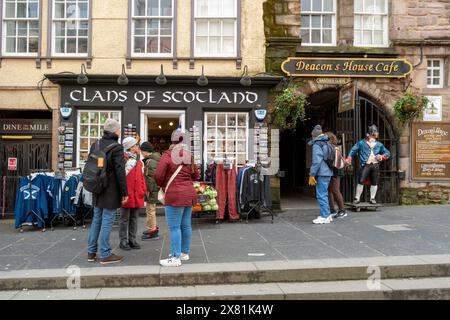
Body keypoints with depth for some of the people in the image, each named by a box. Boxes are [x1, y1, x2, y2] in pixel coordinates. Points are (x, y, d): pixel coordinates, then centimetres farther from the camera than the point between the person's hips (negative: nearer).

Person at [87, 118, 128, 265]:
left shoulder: (95, 145, 8)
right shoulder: (116, 147, -15)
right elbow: (120, 172, -16)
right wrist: (124, 193, -10)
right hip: (111, 192, -7)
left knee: (96, 220, 15)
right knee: (107, 222, -1)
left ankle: (91, 252, 23)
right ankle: (105, 254, 7)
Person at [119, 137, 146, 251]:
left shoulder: (138, 161, 13)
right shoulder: (123, 159, -9)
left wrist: (143, 190, 8)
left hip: (137, 195, 7)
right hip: (126, 194, -6)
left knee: (134, 219, 12)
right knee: (125, 219, 4)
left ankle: (132, 239, 22)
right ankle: (123, 241, 12)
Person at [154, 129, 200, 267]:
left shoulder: (167, 155, -8)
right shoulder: (189, 155, 10)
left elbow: (158, 175, -14)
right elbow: (196, 175, 15)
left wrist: (162, 185, 5)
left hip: (175, 195, -7)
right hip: (189, 194, 7)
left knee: (174, 227, -4)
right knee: (186, 225, 14)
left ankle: (175, 258, -2)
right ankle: (185, 253, 24)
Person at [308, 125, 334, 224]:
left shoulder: (317, 145, -11)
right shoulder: (326, 143, 17)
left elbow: (316, 161, -18)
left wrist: (312, 175, -14)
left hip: (322, 173, -9)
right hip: (328, 172, 9)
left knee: (321, 195, -5)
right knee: (324, 194, 17)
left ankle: (324, 217, -3)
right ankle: (327, 215, 23)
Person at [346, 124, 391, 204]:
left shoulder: (379, 145, 17)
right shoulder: (361, 143, 10)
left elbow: (387, 153, 20)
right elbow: (353, 151, 7)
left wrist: (382, 157, -1)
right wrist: (349, 159, -9)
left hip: (375, 165, 3)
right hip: (365, 165, -3)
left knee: (374, 182, 5)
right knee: (361, 181, -8)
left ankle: (372, 198, 16)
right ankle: (357, 198, 2)